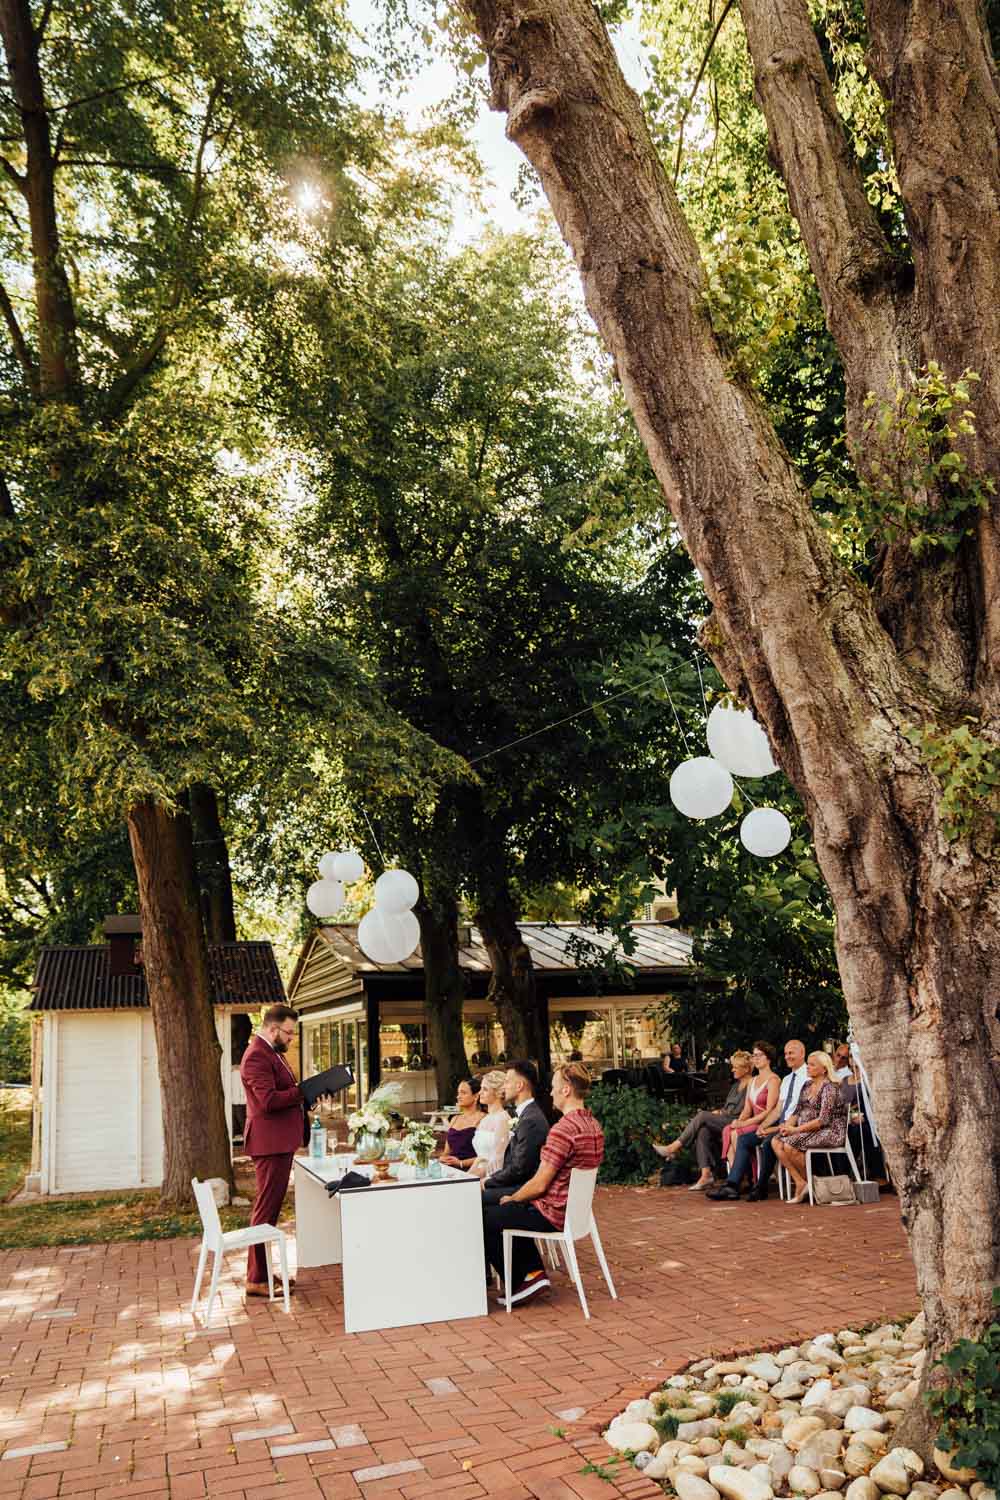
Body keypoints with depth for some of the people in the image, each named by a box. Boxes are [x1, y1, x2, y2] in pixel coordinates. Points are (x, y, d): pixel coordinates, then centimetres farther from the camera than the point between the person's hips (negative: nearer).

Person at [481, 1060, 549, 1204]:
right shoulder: (526, 1114, 14)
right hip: (516, 1184, 9)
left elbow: (519, 1169, -19)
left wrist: (488, 1181, -9)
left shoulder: (531, 1120, -19)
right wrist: (490, 1177, 5)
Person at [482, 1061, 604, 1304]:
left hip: (552, 1214, -9)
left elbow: (539, 1185, -22)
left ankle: (518, 1282, 18)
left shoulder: (563, 1128, -26)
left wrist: (512, 1199, -2)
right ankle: (533, 1272, 16)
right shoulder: (593, 1124, 4)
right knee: (509, 1211, 27)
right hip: (576, 1208, 9)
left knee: (484, 1219, 7)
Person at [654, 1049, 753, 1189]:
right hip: (724, 1121, 8)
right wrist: (718, 1111, 4)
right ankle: (706, 1175, -26)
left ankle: (674, 1148, -19)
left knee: (702, 1115, -23)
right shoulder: (736, 1084, 23)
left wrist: (721, 1113, -5)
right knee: (703, 1132, -22)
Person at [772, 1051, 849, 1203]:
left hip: (830, 1132, -8)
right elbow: (798, 1112, 15)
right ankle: (800, 1182, -13)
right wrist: (787, 1125, -6)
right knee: (777, 1141, -15)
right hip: (807, 1131, 8)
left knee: (790, 1144, -28)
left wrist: (796, 1130, -19)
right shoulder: (807, 1086, 14)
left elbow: (823, 1120, -19)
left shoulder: (829, 1088, -12)